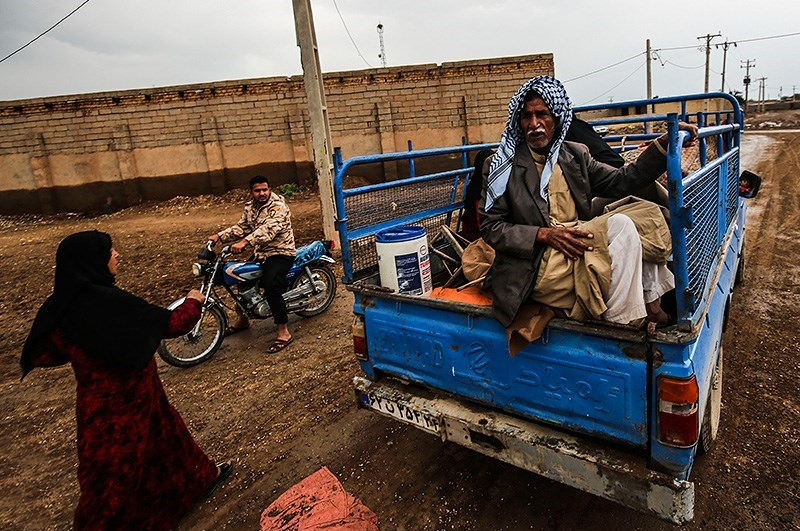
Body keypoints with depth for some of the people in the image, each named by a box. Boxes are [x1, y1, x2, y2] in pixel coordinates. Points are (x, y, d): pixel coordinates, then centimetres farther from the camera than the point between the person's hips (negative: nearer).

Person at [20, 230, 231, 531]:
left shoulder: (60, 307, -6)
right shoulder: (109, 302, -29)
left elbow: (46, 354, 6)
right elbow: (172, 324, -22)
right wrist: (193, 302, -3)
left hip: (96, 399, 7)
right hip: (128, 398, -7)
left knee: (163, 432, 24)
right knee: (119, 468, 13)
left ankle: (200, 478, 44)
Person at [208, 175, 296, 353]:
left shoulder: (278, 206, -17)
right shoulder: (250, 207, 10)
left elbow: (268, 229, -31)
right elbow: (241, 227, 11)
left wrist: (245, 242, -43)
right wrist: (220, 236, -3)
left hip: (280, 253, -9)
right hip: (260, 254, 9)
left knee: (270, 285, -30)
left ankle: (284, 332, -22)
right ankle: (242, 319, 41)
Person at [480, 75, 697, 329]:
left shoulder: (575, 154, 14)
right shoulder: (501, 166, -2)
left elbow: (621, 181, 9)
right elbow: (490, 227, -7)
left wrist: (664, 143, -2)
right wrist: (544, 234, -19)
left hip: (577, 243, 6)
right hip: (536, 264, -6)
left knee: (644, 213, -7)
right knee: (621, 225, -21)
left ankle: (651, 305, -5)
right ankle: (620, 324, -15)